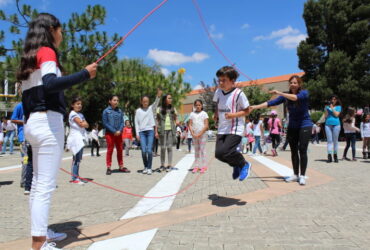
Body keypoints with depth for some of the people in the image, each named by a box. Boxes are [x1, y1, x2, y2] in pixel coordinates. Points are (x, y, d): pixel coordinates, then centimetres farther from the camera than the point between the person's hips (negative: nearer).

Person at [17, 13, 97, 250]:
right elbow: (50, 83, -25)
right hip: (48, 122, -9)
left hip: (32, 123, 9)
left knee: (39, 183, 14)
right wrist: (85, 73, -21)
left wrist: (31, 125, 21)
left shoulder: (30, 56, 20)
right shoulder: (47, 52, -5)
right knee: (46, 185, -8)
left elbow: (35, 91, 19)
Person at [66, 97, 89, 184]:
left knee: (78, 158, 9)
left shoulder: (80, 114, 20)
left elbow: (87, 125, 11)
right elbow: (81, 124, -15)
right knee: (76, 158, -10)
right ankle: (74, 178, -8)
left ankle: (76, 176, 15)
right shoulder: (73, 114, -7)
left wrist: (83, 123, -7)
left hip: (81, 138, 8)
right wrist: (84, 123, 5)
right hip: (75, 138, -8)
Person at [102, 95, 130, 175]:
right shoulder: (106, 111, -4)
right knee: (110, 150, 0)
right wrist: (114, 131, -13)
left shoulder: (119, 111, 6)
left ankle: (121, 167, 18)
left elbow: (122, 122, 6)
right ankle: (108, 168, 6)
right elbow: (105, 123, -7)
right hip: (110, 133, -4)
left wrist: (119, 131, -11)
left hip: (119, 133, 4)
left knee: (120, 150, 9)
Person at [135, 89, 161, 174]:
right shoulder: (138, 111, 9)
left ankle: (149, 168, 3)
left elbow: (156, 103, -11)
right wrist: (137, 133, 0)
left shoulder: (151, 108, 9)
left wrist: (158, 96, -30)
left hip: (150, 131, 0)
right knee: (143, 151, -5)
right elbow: (136, 123, 8)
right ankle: (145, 167, 14)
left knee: (149, 150, -8)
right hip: (142, 132, 1)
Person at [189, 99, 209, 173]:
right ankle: (196, 166, 11)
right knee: (196, 150, 8)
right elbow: (190, 125, 4)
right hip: (194, 135, 3)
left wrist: (200, 134, -14)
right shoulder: (192, 114, 7)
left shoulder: (204, 113, 0)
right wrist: (192, 134, -10)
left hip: (202, 134, -3)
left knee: (202, 149, -4)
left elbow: (206, 125, -7)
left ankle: (203, 166, -1)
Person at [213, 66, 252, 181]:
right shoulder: (218, 92, 5)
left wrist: (234, 114, -20)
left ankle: (245, 165, 6)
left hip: (235, 129, -6)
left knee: (224, 152, -21)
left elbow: (247, 110, -6)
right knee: (218, 154, 0)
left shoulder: (239, 93, -12)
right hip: (222, 129, 6)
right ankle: (236, 165, 30)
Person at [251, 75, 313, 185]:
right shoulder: (286, 95, 2)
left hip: (305, 125, -4)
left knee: (302, 150, -7)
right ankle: (295, 175, 15)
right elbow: (272, 102, -6)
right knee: (294, 151, 7)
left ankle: (302, 176, 1)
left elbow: (296, 97, -32)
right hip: (292, 126, 5)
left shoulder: (304, 93, -10)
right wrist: (255, 107, -15)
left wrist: (280, 93, -39)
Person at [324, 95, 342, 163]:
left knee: (335, 141, 3)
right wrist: (327, 108, -2)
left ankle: (335, 155, 12)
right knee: (329, 140, -4)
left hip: (336, 124, -1)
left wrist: (332, 108, -5)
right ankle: (329, 156, -10)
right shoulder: (327, 106, 13)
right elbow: (326, 116, 6)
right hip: (328, 124, 1)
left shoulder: (338, 107, 8)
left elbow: (336, 114, -7)